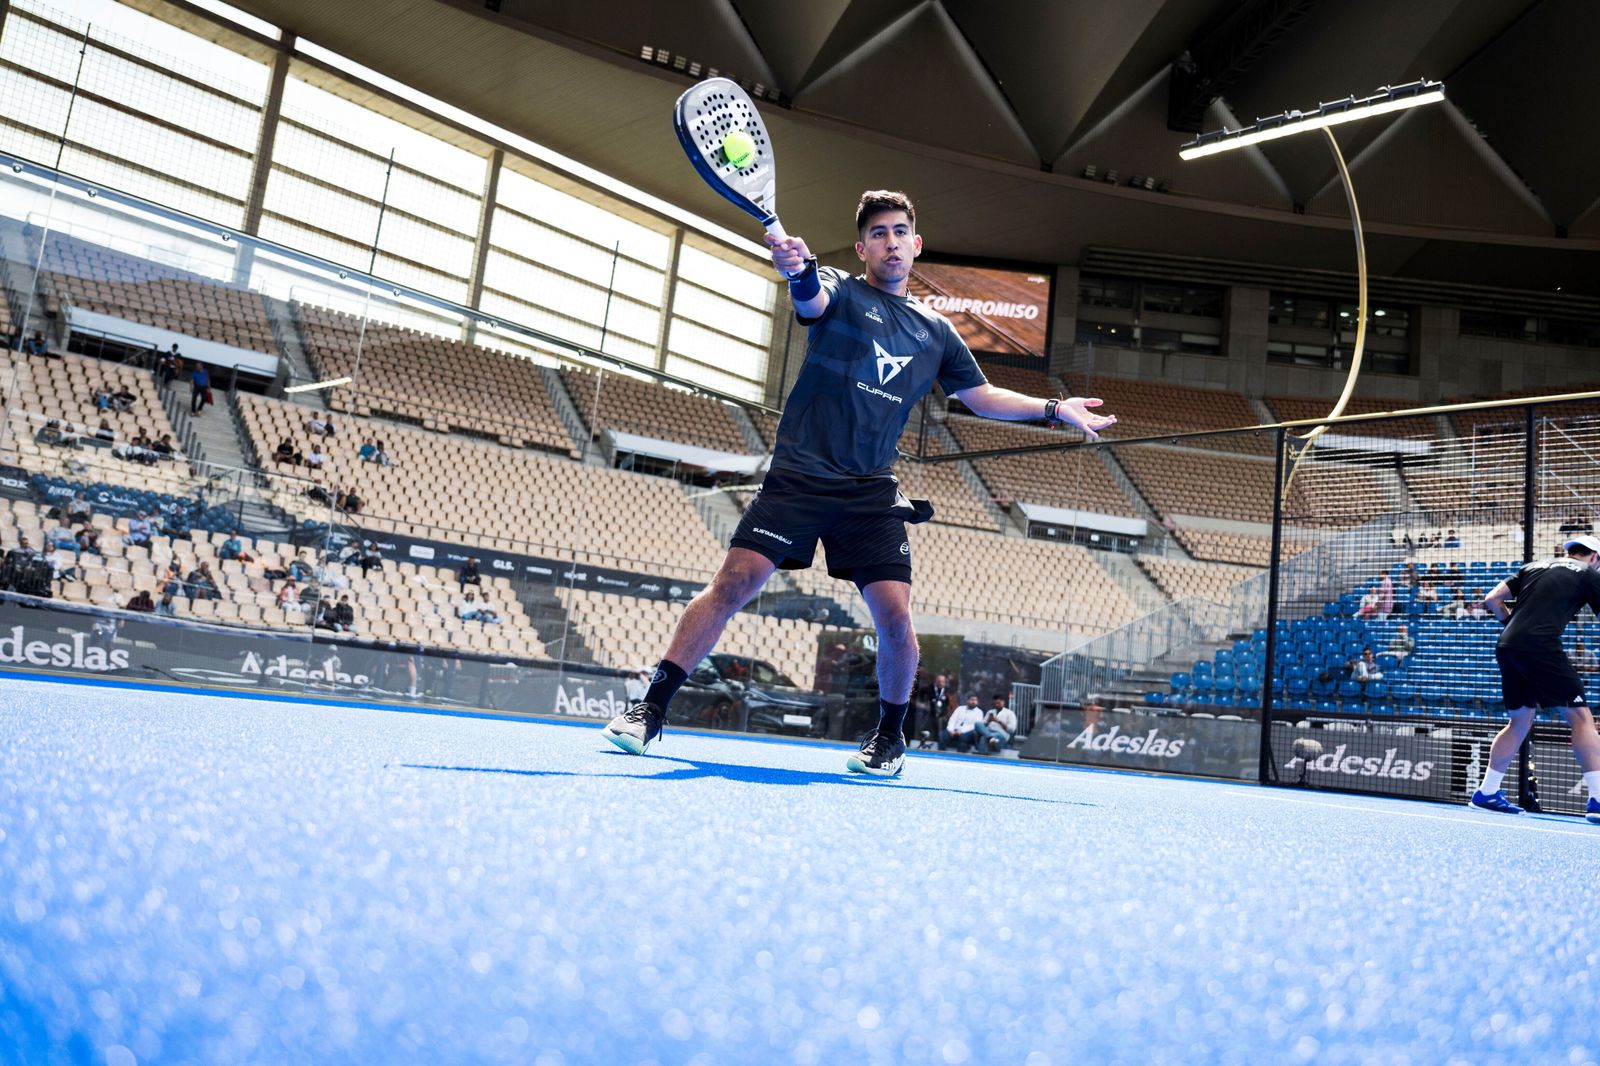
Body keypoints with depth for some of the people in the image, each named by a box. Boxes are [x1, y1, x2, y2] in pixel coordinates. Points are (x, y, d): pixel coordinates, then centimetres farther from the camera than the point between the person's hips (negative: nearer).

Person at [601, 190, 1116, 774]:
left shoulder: (935, 330, 16)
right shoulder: (840, 292, 4)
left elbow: (983, 397, 26)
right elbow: (812, 296, -22)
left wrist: (1056, 409, 16)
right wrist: (796, 267, -45)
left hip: (871, 494, 3)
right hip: (799, 476, -3)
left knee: (895, 616, -8)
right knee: (731, 585, -12)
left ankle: (890, 734, 16)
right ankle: (650, 708, -3)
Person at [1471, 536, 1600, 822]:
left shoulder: (1534, 567, 23)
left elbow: (1492, 599, 18)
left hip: (1507, 646, 6)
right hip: (1540, 647, -6)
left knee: (1520, 722, 18)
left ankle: (1486, 793, 21)